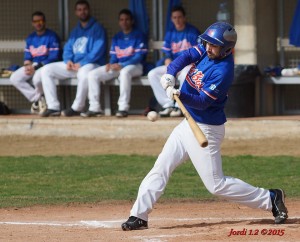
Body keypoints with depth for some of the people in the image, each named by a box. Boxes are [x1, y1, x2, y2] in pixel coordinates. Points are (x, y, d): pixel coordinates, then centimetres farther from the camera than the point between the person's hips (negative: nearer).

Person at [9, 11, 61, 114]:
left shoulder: (52, 36, -9)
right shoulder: (30, 38, 13)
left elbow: (54, 57, -14)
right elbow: (27, 56, 15)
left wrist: (36, 67, -20)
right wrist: (27, 65, -10)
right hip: (32, 66, 7)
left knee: (37, 79, -37)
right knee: (14, 78, -14)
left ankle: (39, 98, -3)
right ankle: (37, 98, -8)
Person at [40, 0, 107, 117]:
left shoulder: (97, 28, -1)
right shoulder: (75, 31, 20)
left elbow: (98, 50, -13)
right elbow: (67, 48, 15)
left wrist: (81, 63, -19)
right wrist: (68, 61, -8)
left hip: (90, 64, -7)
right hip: (72, 64, 7)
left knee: (84, 73, -42)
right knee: (46, 70, -7)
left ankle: (76, 108, -25)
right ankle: (53, 107, -13)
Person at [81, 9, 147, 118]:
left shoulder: (138, 35, -3)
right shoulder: (116, 38, 15)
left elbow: (139, 56, -12)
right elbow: (113, 56, 13)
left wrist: (122, 65, -23)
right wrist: (111, 64, -12)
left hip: (134, 65, -6)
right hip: (117, 66, 6)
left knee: (125, 72, -43)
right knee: (92, 74, -12)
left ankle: (123, 108, -39)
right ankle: (95, 108, -13)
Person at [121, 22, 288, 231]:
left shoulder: (223, 70, -24)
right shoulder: (206, 51, -1)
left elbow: (202, 101, -26)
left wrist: (181, 96, -42)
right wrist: (170, 74, -23)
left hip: (206, 130, -8)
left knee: (217, 185, -4)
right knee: (159, 169, 5)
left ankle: (271, 198, 6)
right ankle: (139, 216, 8)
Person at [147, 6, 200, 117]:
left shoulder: (193, 32, -4)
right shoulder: (170, 34, 12)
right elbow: (167, 54, 11)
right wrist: (169, 64, -12)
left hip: (189, 65, -6)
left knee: (185, 74, -39)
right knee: (152, 74, -14)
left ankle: (180, 107, -30)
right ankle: (168, 105, -19)